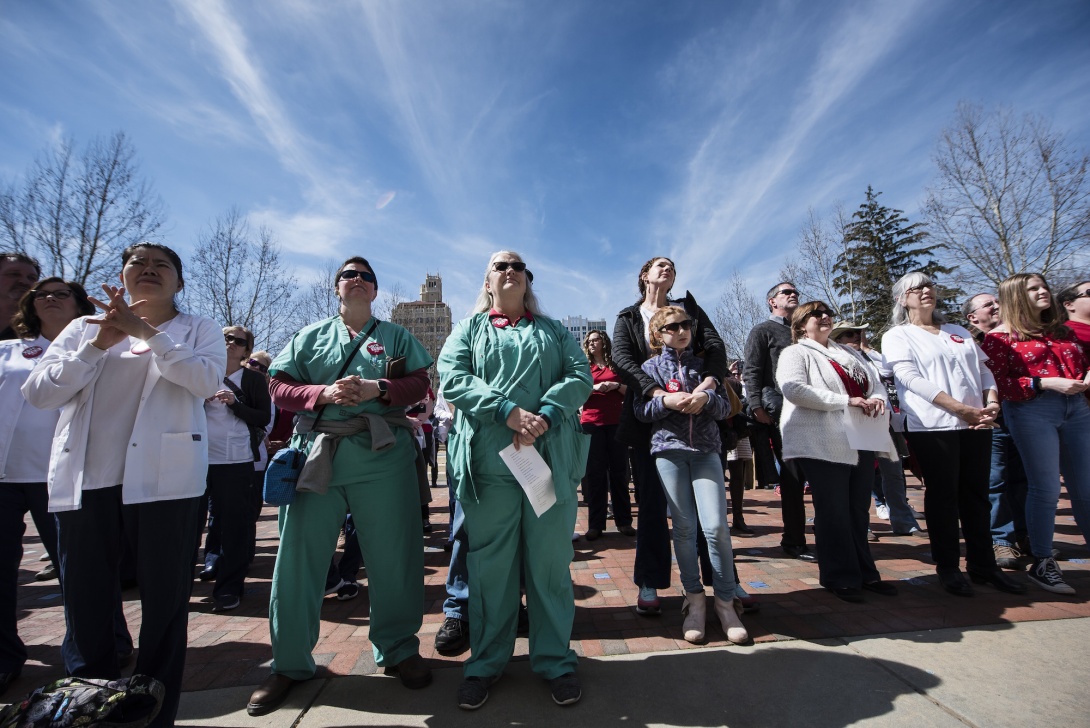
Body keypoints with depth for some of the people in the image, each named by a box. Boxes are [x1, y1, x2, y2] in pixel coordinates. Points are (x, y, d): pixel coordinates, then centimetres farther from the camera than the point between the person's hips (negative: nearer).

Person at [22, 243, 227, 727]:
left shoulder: (199, 329, 8)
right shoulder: (85, 327, 15)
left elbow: (207, 380, -11)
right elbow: (38, 392, 5)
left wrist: (146, 331, -14)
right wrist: (100, 343, -7)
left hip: (163, 479, -2)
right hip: (85, 478, 3)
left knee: (165, 603, 4)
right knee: (85, 602, 10)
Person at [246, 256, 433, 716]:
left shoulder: (396, 336, 12)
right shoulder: (309, 336, 15)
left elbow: (419, 384, 3)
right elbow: (279, 388, 7)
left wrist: (378, 389, -14)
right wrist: (323, 393, -11)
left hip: (383, 457, -1)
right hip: (316, 454, 2)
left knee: (393, 556, 5)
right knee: (298, 557, 6)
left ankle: (398, 650, 25)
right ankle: (290, 664, 26)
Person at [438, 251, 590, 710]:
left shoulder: (553, 330, 19)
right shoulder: (469, 328, 15)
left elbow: (580, 377, 4)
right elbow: (451, 378, -3)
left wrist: (544, 416, -14)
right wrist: (509, 411, -16)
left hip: (551, 457, 1)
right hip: (488, 460, 0)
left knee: (550, 563, 7)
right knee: (489, 564, 8)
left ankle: (555, 660, 25)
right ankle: (486, 662, 26)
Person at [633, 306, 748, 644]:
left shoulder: (704, 364, 13)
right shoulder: (651, 367, 9)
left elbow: (725, 407, 7)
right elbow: (640, 410, 2)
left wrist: (707, 398, -13)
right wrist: (666, 401, -15)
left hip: (705, 449, 1)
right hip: (669, 450, -1)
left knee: (716, 526, -8)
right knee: (684, 527, 1)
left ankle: (725, 602, 8)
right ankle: (695, 600, 17)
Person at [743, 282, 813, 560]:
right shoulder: (762, 331, 5)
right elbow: (751, 372, -4)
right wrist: (756, 407, -15)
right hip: (780, 413, -6)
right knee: (792, 477, -3)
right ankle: (794, 540, 8)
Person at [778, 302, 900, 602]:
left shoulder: (848, 352, 22)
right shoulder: (795, 353, -1)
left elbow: (876, 380, 22)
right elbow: (793, 389, -18)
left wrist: (877, 398, -3)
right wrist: (847, 401, -17)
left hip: (862, 441, 7)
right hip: (824, 444, -7)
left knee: (859, 510, 14)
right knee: (834, 512, 1)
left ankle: (865, 573, 26)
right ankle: (839, 578, 14)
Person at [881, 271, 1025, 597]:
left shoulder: (959, 333, 19)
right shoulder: (897, 336, 0)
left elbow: (984, 372, 15)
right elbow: (911, 379, -12)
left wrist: (992, 402, -5)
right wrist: (960, 408, -17)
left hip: (975, 425, 5)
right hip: (932, 425, -5)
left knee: (976, 495, 10)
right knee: (943, 496, 1)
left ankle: (983, 565, 22)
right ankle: (948, 568, 11)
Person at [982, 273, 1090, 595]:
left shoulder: (1062, 332, 18)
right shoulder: (1000, 337, -2)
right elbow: (998, 383, -9)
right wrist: (1046, 383, -18)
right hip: (1031, 412, -6)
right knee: (1045, 488, -5)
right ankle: (1042, 564, 8)